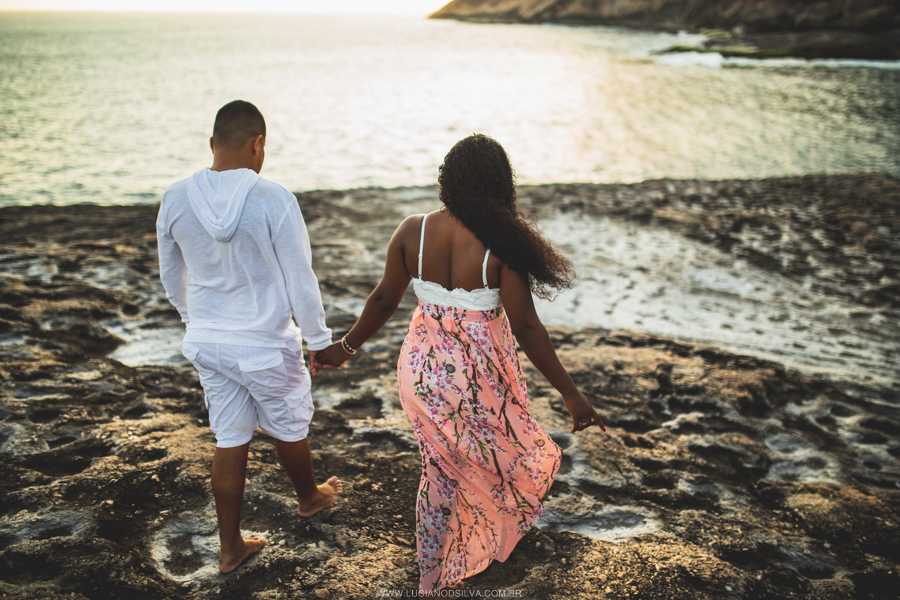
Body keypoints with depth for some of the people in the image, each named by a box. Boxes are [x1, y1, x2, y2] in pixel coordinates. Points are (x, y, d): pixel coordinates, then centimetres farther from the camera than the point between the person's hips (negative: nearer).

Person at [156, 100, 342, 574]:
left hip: (207, 343, 4)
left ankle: (230, 547, 26)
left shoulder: (175, 199, -5)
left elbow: (172, 278, 8)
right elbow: (300, 280, -13)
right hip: (266, 344, -4)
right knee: (289, 428, 21)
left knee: (229, 441, 16)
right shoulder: (273, 200, -20)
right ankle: (309, 496, 48)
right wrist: (319, 340, 0)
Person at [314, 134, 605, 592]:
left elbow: (384, 301, -2)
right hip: (480, 376, -3)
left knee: (441, 467, 21)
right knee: (504, 449, 27)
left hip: (423, 368, 4)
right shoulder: (501, 245, -21)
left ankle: (433, 578, 36)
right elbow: (525, 327, -19)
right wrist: (570, 393, -10)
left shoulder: (412, 232, -11)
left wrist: (345, 348, 15)